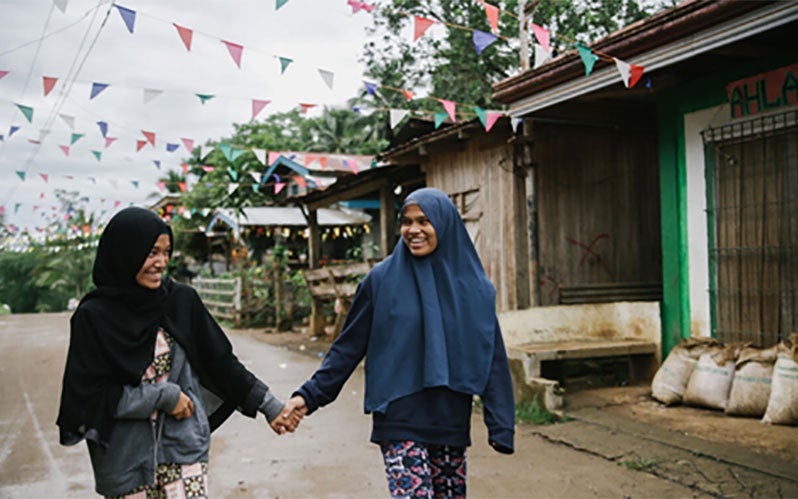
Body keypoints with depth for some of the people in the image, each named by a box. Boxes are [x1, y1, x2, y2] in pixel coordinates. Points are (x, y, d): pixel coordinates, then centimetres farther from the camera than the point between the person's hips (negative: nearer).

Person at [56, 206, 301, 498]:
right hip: (125, 460, -1)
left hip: (183, 449, 1)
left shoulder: (182, 300, -1)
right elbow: (88, 395, -9)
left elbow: (221, 361, 5)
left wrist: (269, 406, 5)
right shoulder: (93, 316, -8)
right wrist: (162, 396, -13)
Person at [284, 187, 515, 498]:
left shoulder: (472, 286, 1)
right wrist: (310, 395, -5)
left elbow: (492, 358, 2)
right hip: (399, 422, -3)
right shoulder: (381, 280, -3)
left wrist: (501, 426, -2)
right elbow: (348, 347, 1)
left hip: (451, 423, 3)